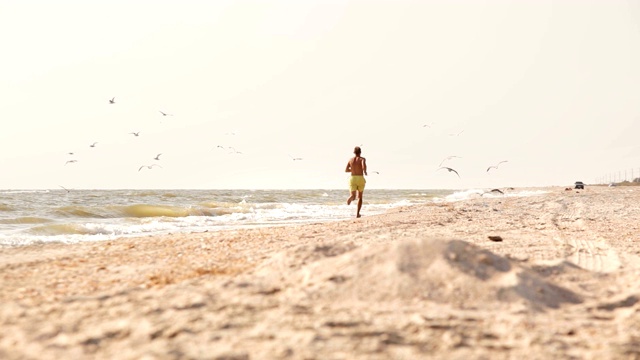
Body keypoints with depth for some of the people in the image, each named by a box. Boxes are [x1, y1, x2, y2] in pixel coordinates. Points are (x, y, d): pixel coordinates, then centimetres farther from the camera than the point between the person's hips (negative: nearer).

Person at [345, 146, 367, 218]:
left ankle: (350, 198, -41)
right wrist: (365, 172, -2)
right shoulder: (362, 159, -1)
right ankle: (357, 213, 11)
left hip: (352, 179, 1)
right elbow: (364, 166, -22)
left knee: (353, 196, -1)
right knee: (360, 197, 16)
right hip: (360, 179, -1)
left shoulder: (350, 159, 9)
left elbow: (346, 170, 11)